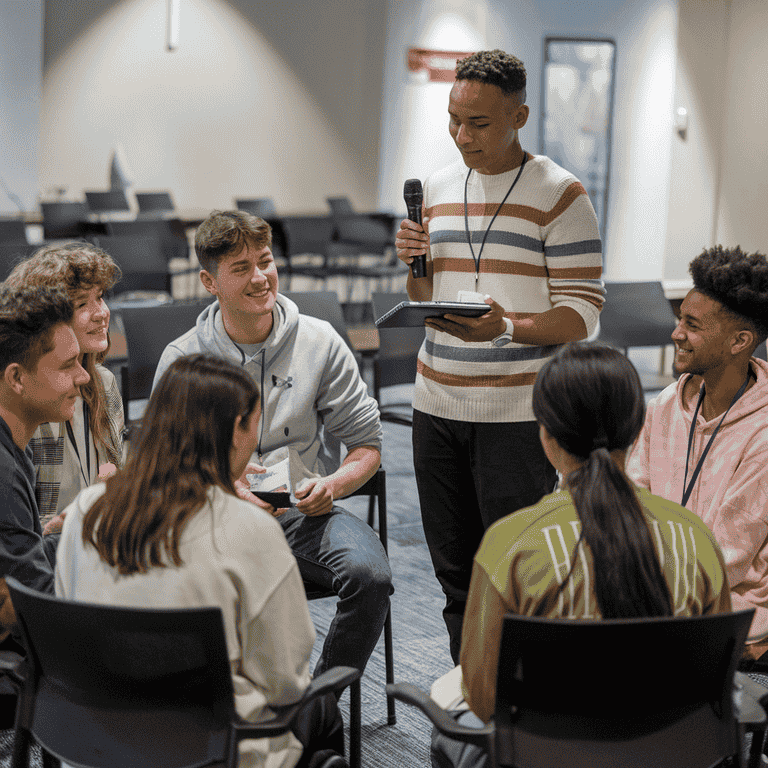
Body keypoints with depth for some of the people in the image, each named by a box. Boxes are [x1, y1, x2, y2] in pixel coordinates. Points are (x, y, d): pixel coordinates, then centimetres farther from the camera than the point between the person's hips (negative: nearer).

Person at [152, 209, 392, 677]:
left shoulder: (319, 342, 6)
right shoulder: (182, 360, 4)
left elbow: (367, 444, 10)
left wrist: (334, 484, -12)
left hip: (307, 514, 1)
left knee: (371, 575, -30)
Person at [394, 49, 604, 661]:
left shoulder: (559, 194, -7)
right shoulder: (439, 187, 11)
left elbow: (582, 314, -10)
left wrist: (507, 328, -27)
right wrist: (414, 266, -3)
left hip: (519, 410, -5)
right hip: (438, 404, 6)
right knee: (455, 570, 11)